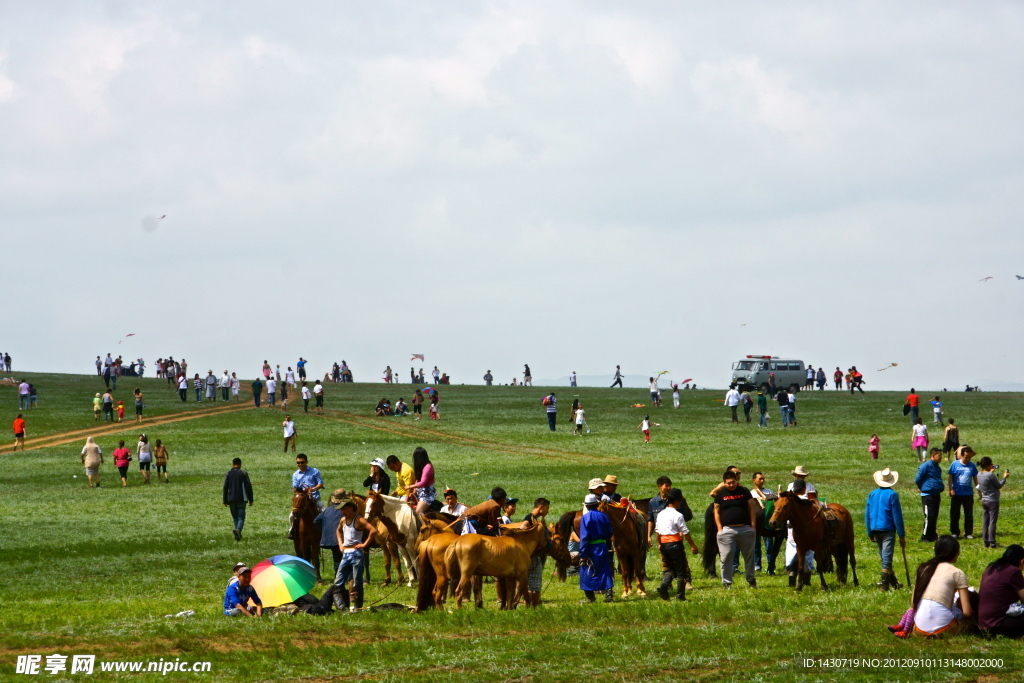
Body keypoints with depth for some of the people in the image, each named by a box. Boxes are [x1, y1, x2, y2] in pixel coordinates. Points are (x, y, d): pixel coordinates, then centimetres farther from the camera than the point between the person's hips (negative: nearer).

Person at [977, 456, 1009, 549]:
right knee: (993, 521, -3)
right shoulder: (991, 475, -21)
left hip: (984, 500, 8)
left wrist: (990, 472, 22)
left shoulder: (979, 474, 1)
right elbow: (999, 486, -10)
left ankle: (986, 541, 14)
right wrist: (1004, 477, 3)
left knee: (985, 522, 11)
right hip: (993, 501, -8)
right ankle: (992, 542, -2)